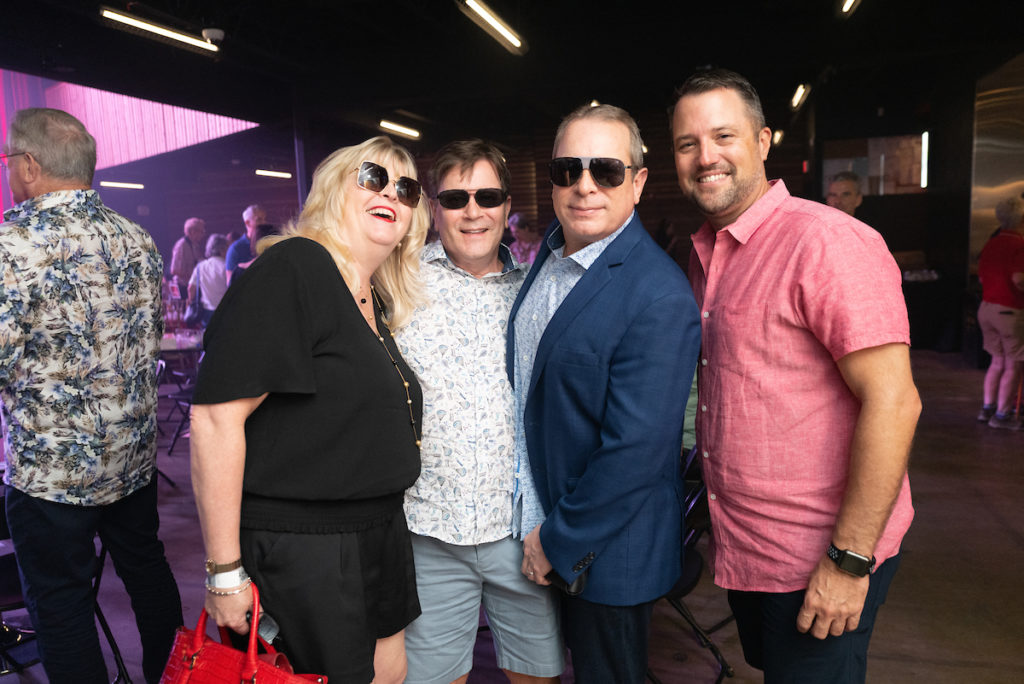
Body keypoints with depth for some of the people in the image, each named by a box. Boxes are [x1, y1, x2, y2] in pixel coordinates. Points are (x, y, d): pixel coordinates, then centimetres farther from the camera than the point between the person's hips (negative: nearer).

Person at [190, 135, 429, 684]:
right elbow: (215, 415, -23)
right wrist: (225, 572, -21)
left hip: (378, 543, 9)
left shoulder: (377, 302, 10)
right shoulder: (291, 268, -17)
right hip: (298, 553, -8)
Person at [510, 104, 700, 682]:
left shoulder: (660, 297, -25)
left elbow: (635, 450, -25)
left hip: (607, 547, -7)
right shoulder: (549, 254, 2)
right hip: (538, 520, 8)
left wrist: (559, 542, -15)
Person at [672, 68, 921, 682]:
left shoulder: (827, 242, -19)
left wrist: (850, 560, -21)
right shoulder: (706, 253, 7)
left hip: (820, 561, -8)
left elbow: (892, 402, -23)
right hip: (741, 547, 8)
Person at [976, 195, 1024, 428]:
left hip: (986, 308, 8)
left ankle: (987, 408, 19)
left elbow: (981, 276, 15)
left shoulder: (990, 244, 9)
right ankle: (1002, 415, 7)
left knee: (998, 361, 17)